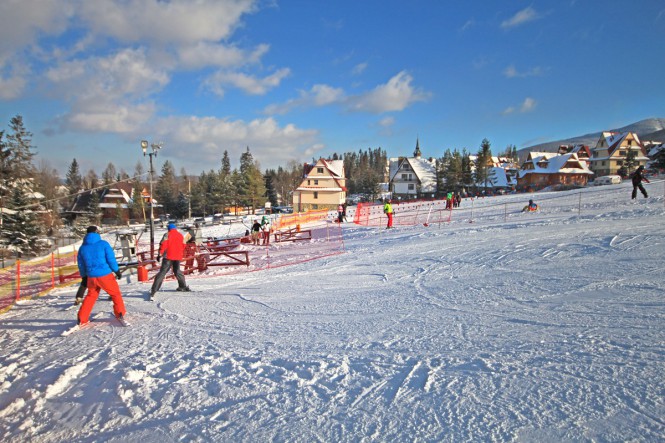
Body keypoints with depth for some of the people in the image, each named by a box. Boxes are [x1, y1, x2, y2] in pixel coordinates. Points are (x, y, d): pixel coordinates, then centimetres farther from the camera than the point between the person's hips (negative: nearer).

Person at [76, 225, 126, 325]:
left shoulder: (83, 247, 6)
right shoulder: (103, 244, -7)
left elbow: (81, 264, 13)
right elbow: (111, 259, -8)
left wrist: (84, 277, 23)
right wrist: (117, 271, 3)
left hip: (91, 277, 4)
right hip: (105, 275, -4)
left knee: (91, 296, 20)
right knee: (115, 293, 13)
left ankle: (82, 319, 17)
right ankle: (120, 314, 9)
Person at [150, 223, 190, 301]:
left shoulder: (168, 234, 0)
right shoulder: (181, 235, 14)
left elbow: (163, 244, -10)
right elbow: (183, 246, 19)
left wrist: (160, 254, -9)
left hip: (168, 256, -4)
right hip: (178, 257, 4)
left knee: (162, 273, -7)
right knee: (177, 271, 24)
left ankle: (153, 291, -15)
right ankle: (183, 286, 32)